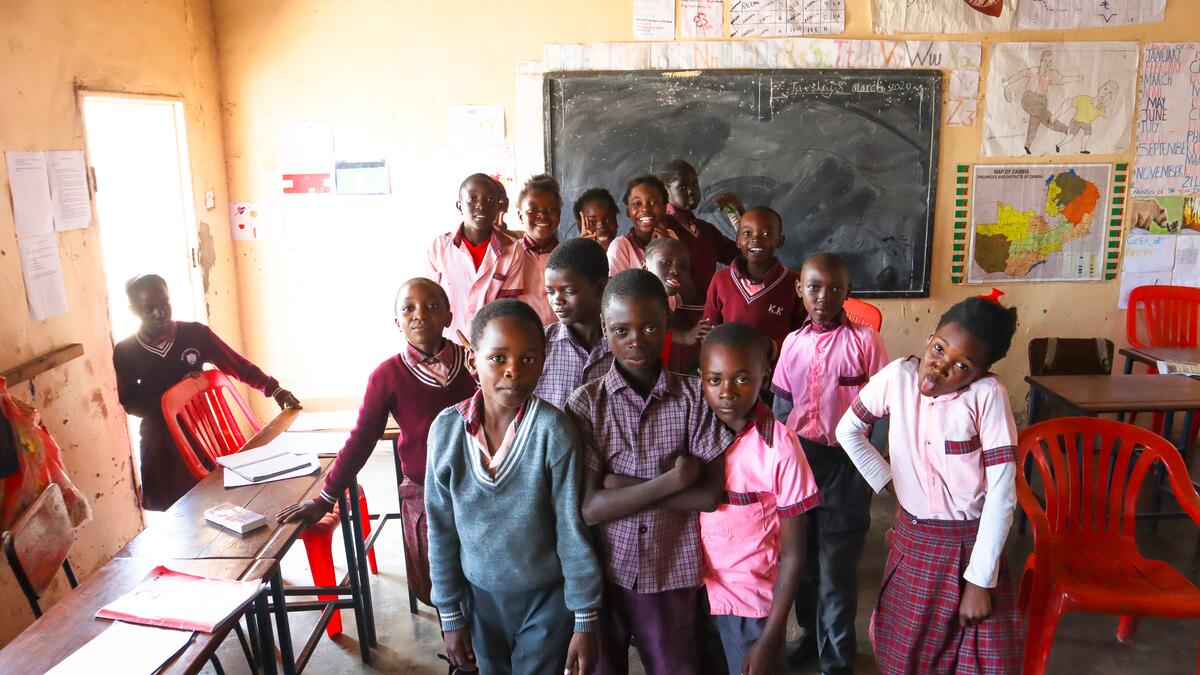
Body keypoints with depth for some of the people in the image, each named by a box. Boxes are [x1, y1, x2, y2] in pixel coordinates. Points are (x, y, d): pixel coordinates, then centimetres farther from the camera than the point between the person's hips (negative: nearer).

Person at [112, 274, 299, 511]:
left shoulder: (195, 333, -7)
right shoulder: (125, 352, -5)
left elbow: (236, 363, -5)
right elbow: (130, 403, -2)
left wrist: (274, 388, -15)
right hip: (162, 444, 1)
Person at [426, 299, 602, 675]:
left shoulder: (552, 431, -21)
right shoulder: (446, 429, -13)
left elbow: (573, 530, -14)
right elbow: (441, 531, -3)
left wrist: (586, 620, -9)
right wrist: (450, 615, 2)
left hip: (547, 598, -3)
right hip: (480, 596, 3)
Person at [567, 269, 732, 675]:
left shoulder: (694, 397, -7)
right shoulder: (585, 403, -8)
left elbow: (710, 495, -12)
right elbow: (589, 508, -14)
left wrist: (623, 485, -15)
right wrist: (673, 479, -19)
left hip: (673, 576, 0)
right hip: (602, 575, 0)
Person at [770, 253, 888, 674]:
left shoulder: (864, 340, -9)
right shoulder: (793, 343, 4)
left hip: (845, 462, -4)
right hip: (798, 457, 4)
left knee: (836, 565, 1)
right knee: (803, 554, 18)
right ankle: (812, 632, 40)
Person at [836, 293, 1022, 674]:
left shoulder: (988, 395, -20)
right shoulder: (898, 376, -12)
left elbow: (1002, 493, -18)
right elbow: (848, 431, 5)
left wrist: (980, 580, -16)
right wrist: (887, 482, 0)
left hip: (969, 543, -2)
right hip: (911, 537, 3)